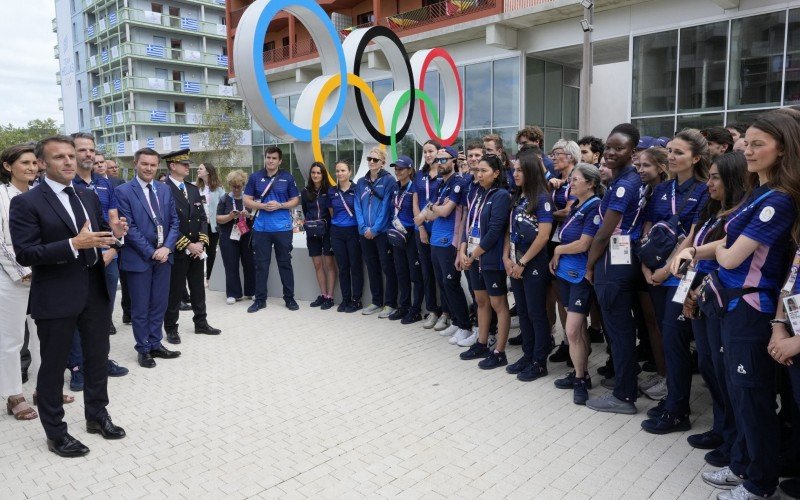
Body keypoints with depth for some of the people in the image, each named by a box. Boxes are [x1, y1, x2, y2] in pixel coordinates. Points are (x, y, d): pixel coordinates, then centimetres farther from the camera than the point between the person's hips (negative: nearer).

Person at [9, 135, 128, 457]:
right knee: (53, 366, 9)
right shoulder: (26, 202, -10)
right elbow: (25, 254, -16)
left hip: (96, 292, 6)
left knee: (98, 358, 17)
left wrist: (115, 233, -8)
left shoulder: (89, 197, 9)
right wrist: (73, 244, -28)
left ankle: (97, 416, 35)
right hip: (56, 297, -6)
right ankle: (55, 433, 24)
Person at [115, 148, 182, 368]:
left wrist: (167, 247, -8)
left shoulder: (164, 189, 8)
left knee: (159, 304, 13)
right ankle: (143, 349, 20)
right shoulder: (123, 191, -7)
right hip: (139, 257, -5)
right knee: (140, 308, 7)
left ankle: (156, 344, 26)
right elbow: (129, 227, -12)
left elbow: (174, 221, 6)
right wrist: (150, 252, -14)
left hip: (164, 255, 5)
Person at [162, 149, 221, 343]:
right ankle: (171, 329, 16)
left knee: (198, 288, 14)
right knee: (174, 290, 3)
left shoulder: (194, 189, 12)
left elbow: (203, 218, 11)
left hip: (196, 249, 6)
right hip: (176, 251, -6)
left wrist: (201, 242, -3)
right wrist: (187, 245, -16)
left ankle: (201, 323, 26)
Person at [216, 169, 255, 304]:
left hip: (247, 236, 0)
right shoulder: (225, 199, 5)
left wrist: (249, 215, -15)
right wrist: (230, 216, -16)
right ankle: (233, 294, 9)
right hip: (229, 237, 0)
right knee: (231, 266, 1)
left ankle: (251, 292, 14)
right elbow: (218, 219, 2)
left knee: (249, 264, 1)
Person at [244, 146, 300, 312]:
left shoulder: (287, 177, 3)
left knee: (285, 263, 5)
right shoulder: (255, 177, 6)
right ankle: (260, 299, 15)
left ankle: (289, 298, 15)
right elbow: (247, 200, 6)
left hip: (283, 227, -1)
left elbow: (295, 200, 4)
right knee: (261, 264, 6)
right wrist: (262, 206, -12)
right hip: (261, 228, 1)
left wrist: (279, 205, -13)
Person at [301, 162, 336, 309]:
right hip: (312, 233, 4)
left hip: (327, 231, -4)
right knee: (318, 265, 8)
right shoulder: (305, 192, 8)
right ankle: (323, 295, 16)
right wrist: (308, 223, 2)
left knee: (329, 264, -1)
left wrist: (324, 223, -9)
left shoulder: (329, 190, -2)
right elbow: (304, 212, 16)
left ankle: (330, 297, 3)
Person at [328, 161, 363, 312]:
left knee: (355, 266, 1)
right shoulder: (332, 191, 7)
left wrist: (362, 228, -5)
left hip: (353, 231, -3)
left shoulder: (357, 189, -4)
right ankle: (345, 299, 17)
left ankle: (356, 300, 9)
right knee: (342, 267, 8)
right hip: (337, 232, 4)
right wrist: (338, 222, 12)